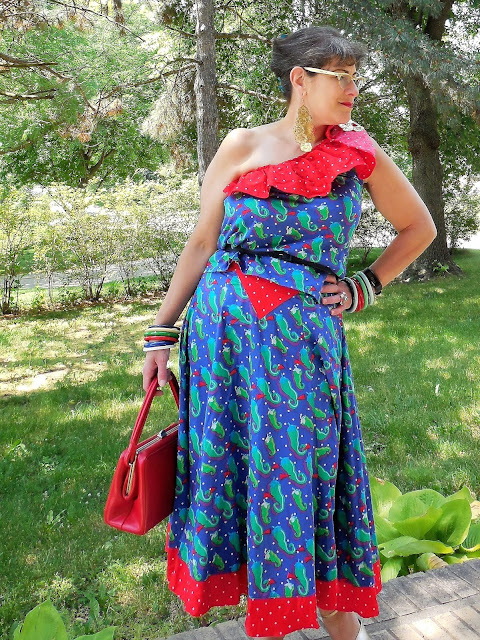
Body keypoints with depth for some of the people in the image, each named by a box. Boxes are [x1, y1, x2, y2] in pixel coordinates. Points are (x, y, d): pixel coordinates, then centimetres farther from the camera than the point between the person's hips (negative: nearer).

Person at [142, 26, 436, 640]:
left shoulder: (357, 152, 5)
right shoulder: (242, 146, 4)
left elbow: (418, 227, 17)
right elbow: (200, 244, 5)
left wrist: (364, 287, 7)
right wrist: (161, 334, 3)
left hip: (305, 333, 0)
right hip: (222, 326, 1)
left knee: (309, 469, 5)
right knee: (229, 464, 7)